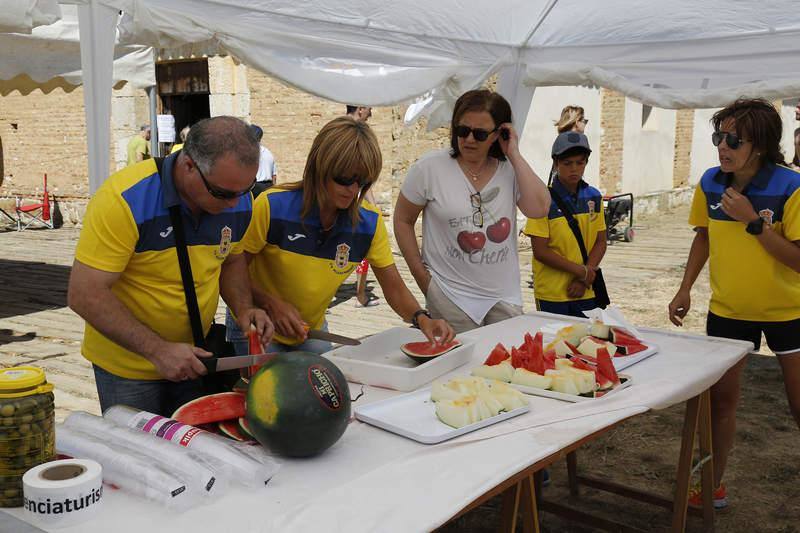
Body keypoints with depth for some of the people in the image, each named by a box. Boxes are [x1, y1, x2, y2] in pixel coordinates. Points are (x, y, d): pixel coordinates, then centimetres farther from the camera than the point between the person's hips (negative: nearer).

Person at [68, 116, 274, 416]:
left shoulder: (238, 199, -9)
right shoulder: (124, 200, -27)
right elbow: (85, 295, -25)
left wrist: (243, 308, -9)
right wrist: (158, 349, -29)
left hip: (194, 356, 5)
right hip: (128, 365, -4)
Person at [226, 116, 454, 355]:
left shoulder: (370, 223, -13)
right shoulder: (272, 207, -25)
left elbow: (394, 288, -8)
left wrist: (421, 318, -27)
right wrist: (272, 304, -31)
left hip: (313, 332, 4)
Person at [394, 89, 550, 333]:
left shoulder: (511, 169, 2)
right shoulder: (430, 167, -5)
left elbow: (539, 209, -14)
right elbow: (403, 221, 2)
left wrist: (514, 155, -10)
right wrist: (421, 275, -2)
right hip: (450, 296, -3)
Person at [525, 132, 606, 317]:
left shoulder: (594, 197, 6)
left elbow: (600, 242, 9)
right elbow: (540, 251, -12)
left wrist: (585, 279, -5)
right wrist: (580, 270, -13)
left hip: (586, 293, 4)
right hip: (552, 295, -4)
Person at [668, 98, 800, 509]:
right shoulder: (710, 184, -6)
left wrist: (754, 221, -30)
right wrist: (685, 289, 3)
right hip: (727, 309, 4)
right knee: (720, 398, 8)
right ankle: (713, 487, 23)